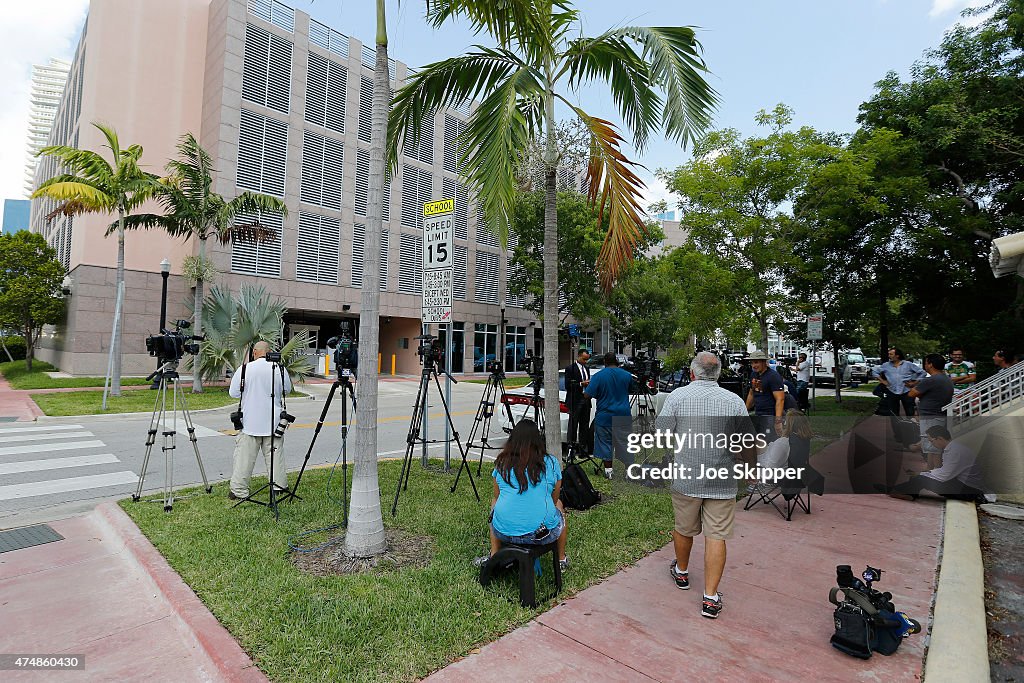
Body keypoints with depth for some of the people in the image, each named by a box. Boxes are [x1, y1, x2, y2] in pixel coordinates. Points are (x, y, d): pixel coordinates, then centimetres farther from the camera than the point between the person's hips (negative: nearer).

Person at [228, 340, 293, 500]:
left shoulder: (245, 369, -8)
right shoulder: (279, 369, -6)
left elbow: (233, 393, -1)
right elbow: (287, 389, 9)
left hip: (249, 422, -1)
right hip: (273, 421, 1)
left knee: (244, 456, 6)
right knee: (275, 453, 10)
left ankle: (238, 490, 10)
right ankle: (279, 486, 18)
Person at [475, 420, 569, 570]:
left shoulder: (502, 464, 6)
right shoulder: (551, 462, 2)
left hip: (504, 532, 1)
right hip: (543, 534, -1)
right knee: (558, 505, 30)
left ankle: (494, 557, 32)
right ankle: (562, 559, 39)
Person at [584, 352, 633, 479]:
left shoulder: (598, 376, -11)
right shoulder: (627, 375, 0)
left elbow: (587, 395, -14)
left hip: (604, 417, -2)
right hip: (623, 416, 2)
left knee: (605, 443, 8)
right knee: (625, 442, 10)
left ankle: (608, 470, 13)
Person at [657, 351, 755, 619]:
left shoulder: (677, 396, -8)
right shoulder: (735, 401, -4)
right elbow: (748, 448, -1)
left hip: (685, 479, 0)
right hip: (722, 482, 0)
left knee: (684, 529, 18)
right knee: (716, 537, 7)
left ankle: (681, 572, 40)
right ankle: (710, 598, 10)